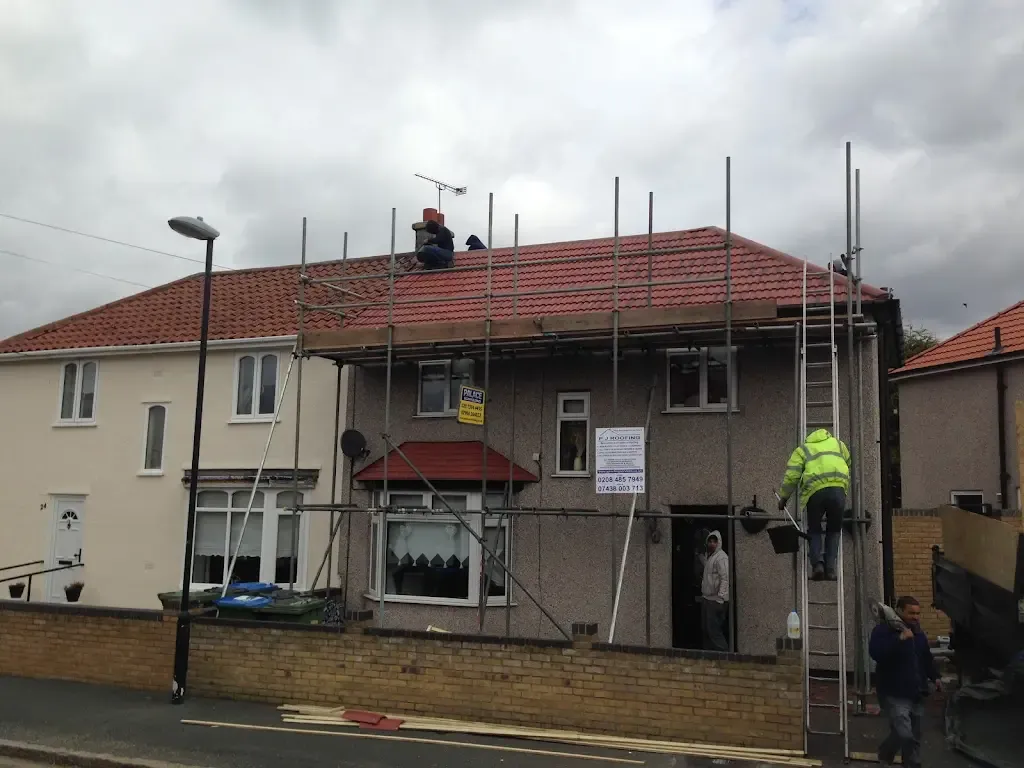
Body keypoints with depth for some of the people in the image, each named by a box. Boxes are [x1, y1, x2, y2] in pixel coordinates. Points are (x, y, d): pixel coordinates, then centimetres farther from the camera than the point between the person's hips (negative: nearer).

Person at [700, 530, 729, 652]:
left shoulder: (721, 557, -13)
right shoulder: (709, 557, 17)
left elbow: (725, 578, -21)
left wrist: (720, 598, -24)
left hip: (716, 601, -10)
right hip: (707, 599, 10)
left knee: (714, 630, -10)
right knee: (707, 630, 14)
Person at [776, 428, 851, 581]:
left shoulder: (802, 450, 21)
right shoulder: (838, 443, 29)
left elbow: (791, 476, 10)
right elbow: (848, 466, 37)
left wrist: (783, 497, 19)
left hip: (815, 491, -1)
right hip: (838, 489, 1)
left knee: (814, 530, 16)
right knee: (834, 530, 19)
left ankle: (817, 563, -5)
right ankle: (830, 568, 7)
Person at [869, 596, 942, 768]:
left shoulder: (918, 633, 13)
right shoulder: (884, 630, -12)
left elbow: (926, 658, 26)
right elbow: (875, 652, -30)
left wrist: (934, 677, 12)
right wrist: (900, 639, -34)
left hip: (916, 694, 8)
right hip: (894, 694, -7)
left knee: (914, 737, 12)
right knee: (903, 734, -16)